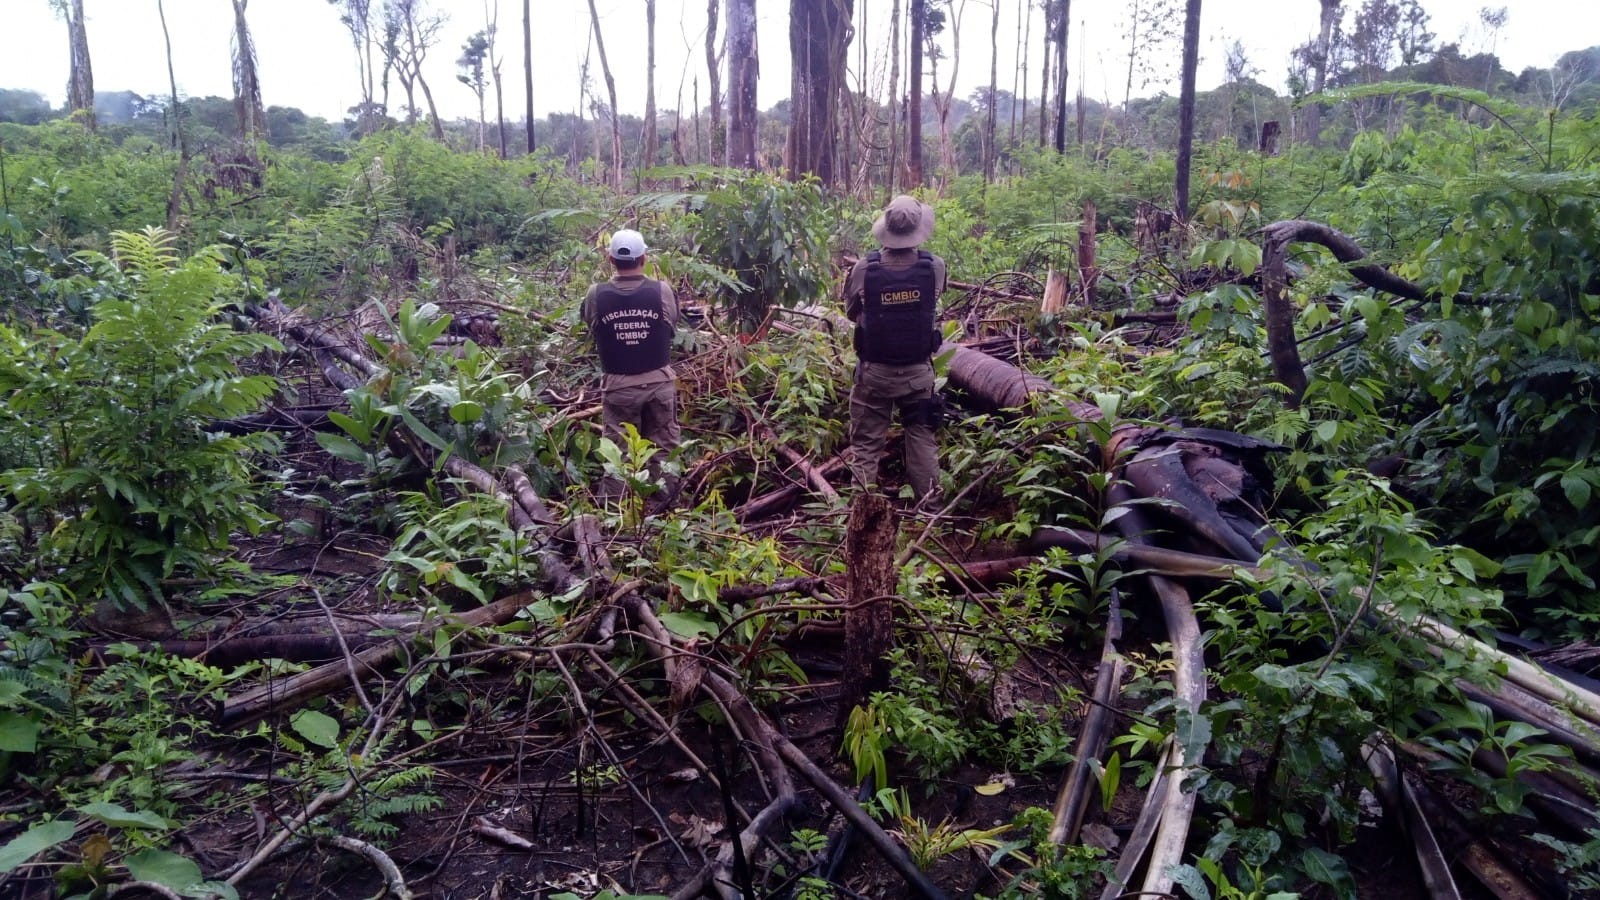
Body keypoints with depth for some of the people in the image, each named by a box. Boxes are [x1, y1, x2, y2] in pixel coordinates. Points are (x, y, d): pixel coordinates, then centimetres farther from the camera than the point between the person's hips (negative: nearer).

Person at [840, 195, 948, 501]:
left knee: (866, 443, 10)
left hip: (874, 371, -1)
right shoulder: (935, 267, -11)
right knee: (922, 438, 15)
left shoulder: (864, 269, -14)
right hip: (918, 370, 1)